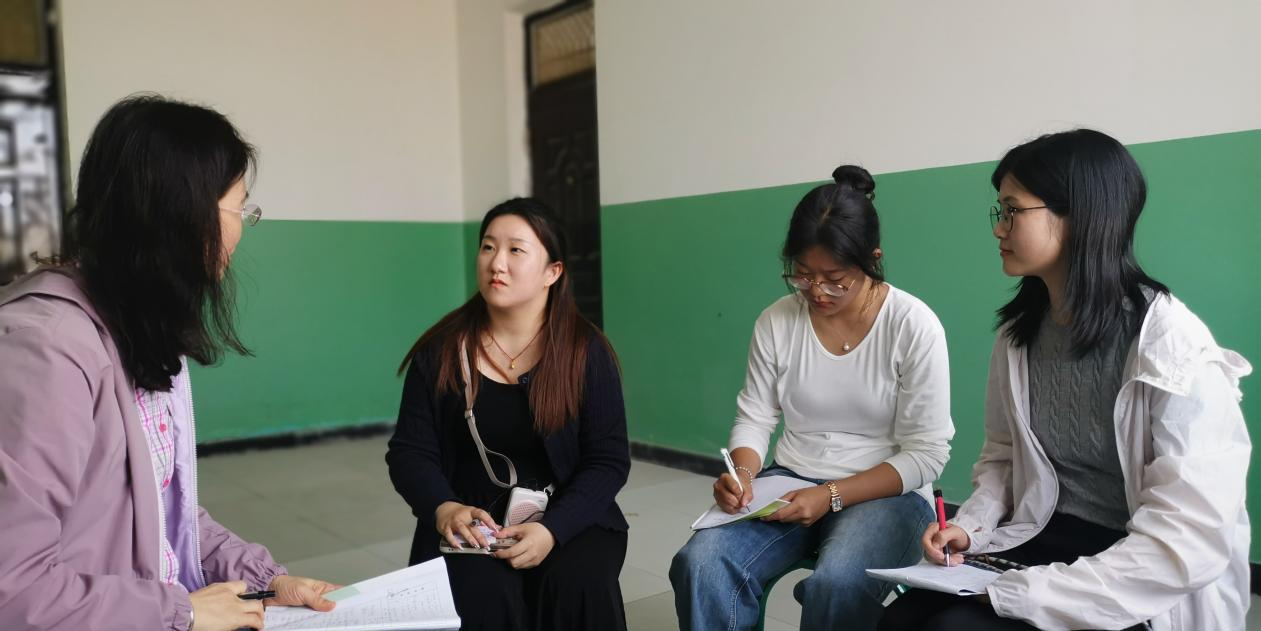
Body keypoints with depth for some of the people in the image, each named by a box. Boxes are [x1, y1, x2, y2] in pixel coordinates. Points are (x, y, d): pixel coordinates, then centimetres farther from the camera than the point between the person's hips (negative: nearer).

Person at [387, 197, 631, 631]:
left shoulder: (586, 351, -5)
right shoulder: (441, 351, -1)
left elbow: (609, 460, -7)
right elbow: (410, 452, 0)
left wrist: (553, 529, -22)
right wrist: (443, 508, -21)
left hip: (569, 520, 0)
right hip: (471, 524, 1)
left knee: (579, 587, -30)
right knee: (482, 595, -29)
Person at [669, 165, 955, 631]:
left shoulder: (914, 326, -11)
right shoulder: (776, 322, -1)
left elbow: (925, 453, -10)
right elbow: (754, 418, 6)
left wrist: (832, 496, -20)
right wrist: (742, 474, -16)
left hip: (884, 491, -3)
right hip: (788, 484, 3)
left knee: (836, 586, -35)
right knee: (699, 565, -25)